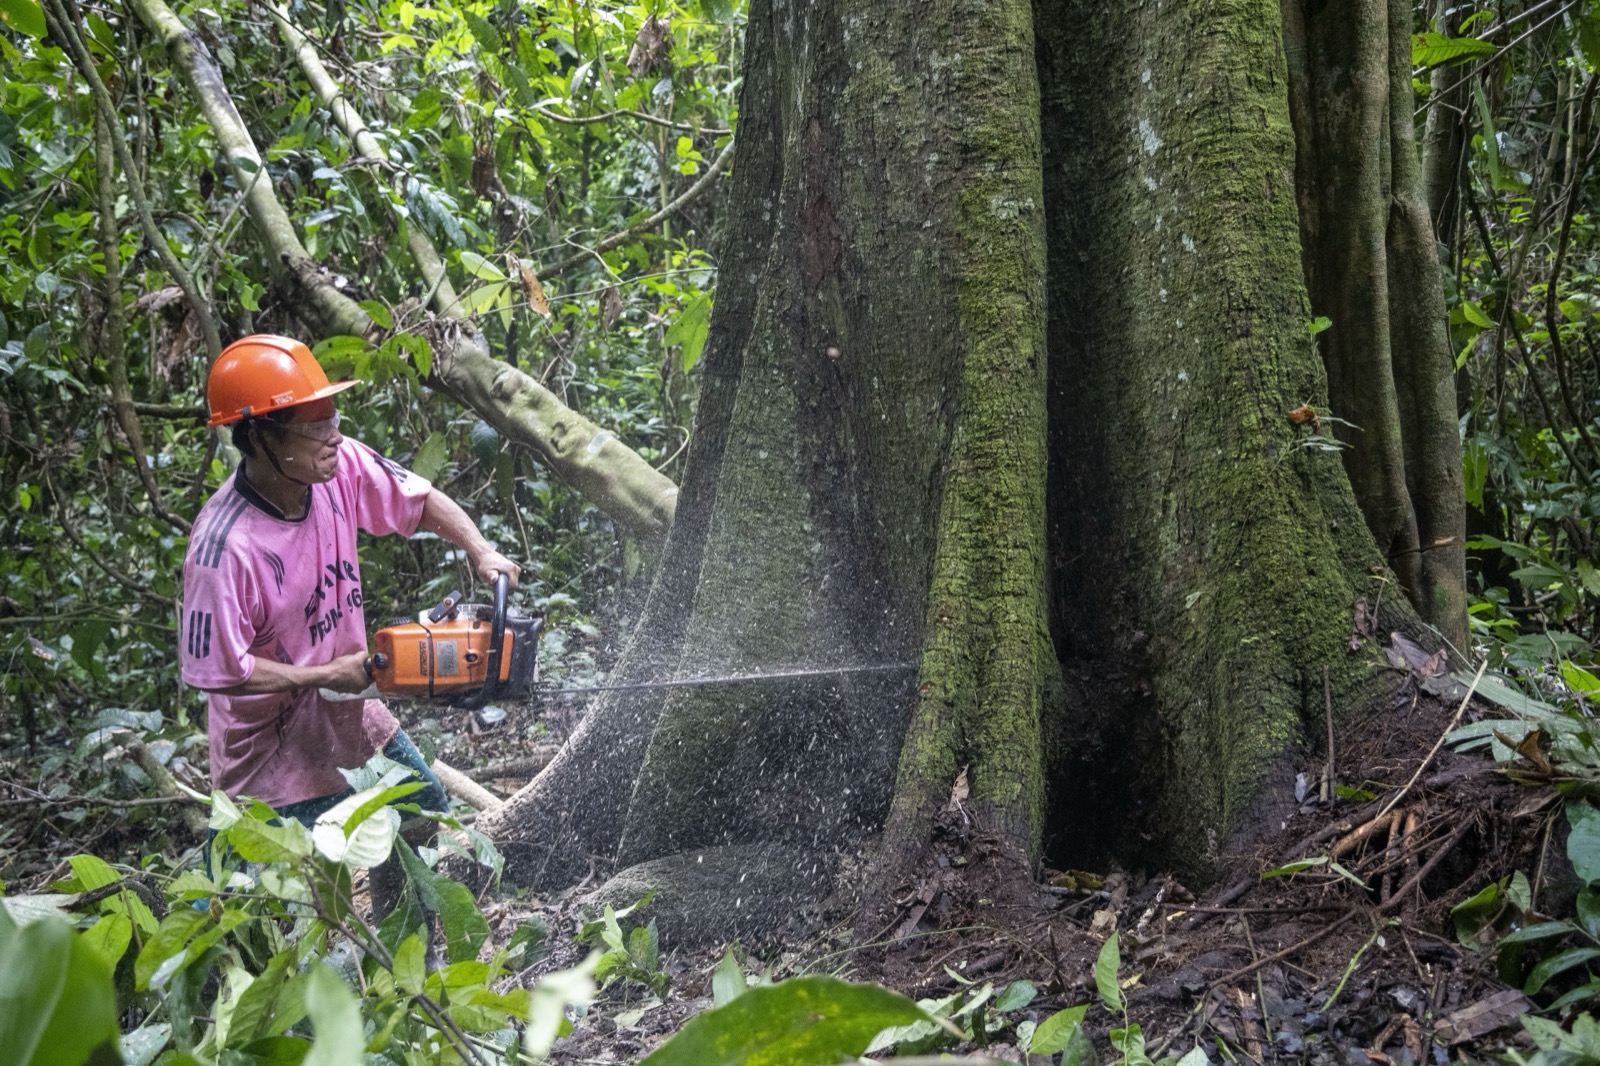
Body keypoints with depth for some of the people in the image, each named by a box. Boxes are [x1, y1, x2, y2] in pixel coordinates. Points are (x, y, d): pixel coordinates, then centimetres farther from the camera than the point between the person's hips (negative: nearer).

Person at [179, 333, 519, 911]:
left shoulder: (340, 465, -14)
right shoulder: (224, 547, -31)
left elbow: (421, 500, 2)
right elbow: (217, 670, -26)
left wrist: (481, 552, -14)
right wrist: (329, 676, -21)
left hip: (349, 710, 8)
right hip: (274, 739, -7)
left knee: (424, 815, 23)